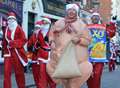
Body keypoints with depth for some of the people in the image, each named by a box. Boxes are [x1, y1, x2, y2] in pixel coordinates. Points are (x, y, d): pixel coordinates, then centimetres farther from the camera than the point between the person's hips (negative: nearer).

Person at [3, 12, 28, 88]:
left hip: (17, 53, -3)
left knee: (19, 72, 6)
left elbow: (24, 40, -10)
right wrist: (5, 49, 6)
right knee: (7, 72, -4)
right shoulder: (6, 29, 11)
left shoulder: (19, 28, -3)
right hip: (8, 53, 4)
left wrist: (13, 43, -18)